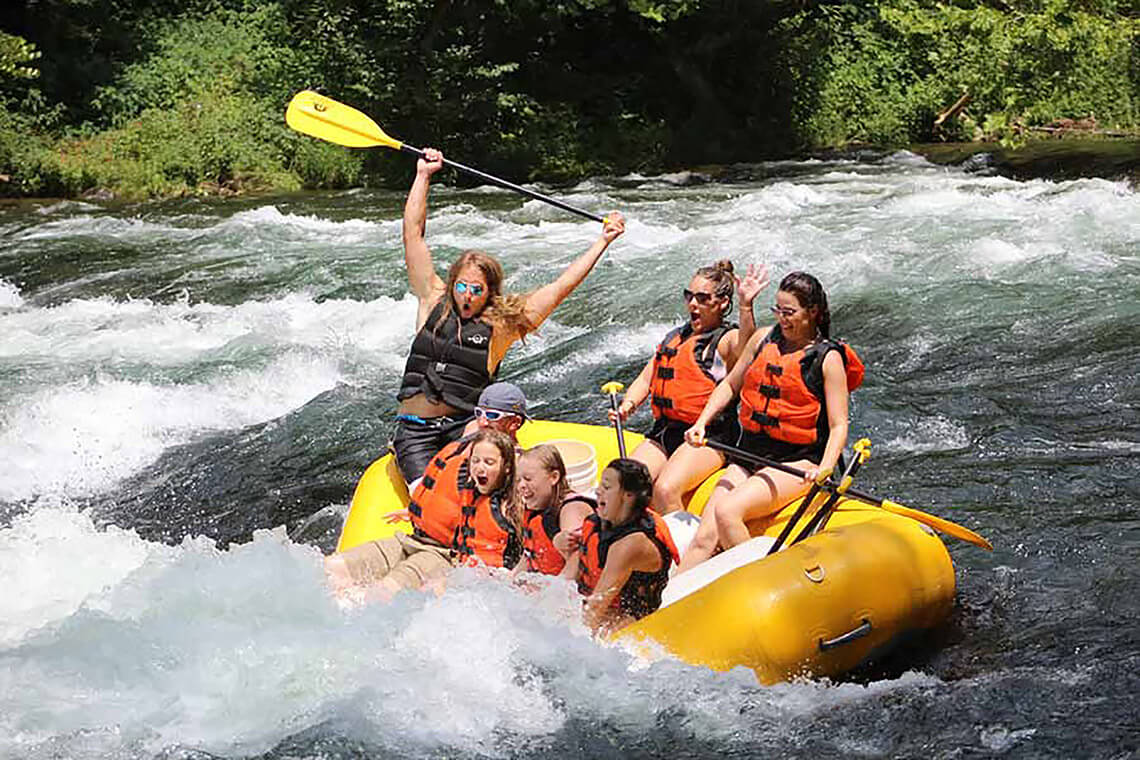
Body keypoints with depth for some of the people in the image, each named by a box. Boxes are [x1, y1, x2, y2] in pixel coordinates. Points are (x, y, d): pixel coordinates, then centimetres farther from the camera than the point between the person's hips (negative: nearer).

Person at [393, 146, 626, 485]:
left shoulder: (500, 325, 2)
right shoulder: (433, 302, 6)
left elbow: (559, 288, 6)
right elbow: (413, 234, 7)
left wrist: (603, 241, 8)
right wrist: (423, 176, 8)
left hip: (464, 429, -1)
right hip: (414, 430, 1)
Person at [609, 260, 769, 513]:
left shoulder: (726, 340, -2)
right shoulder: (674, 337, 22)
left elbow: (745, 348, -27)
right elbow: (645, 378, 22)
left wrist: (746, 306, -44)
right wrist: (628, 405, 1)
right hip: (664, 431, 7)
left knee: (665, 491, -29)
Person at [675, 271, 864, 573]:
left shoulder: (828, 359, -5)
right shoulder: (764, 339, 10)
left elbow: (839, 426, -8)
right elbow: (730, 385, 23)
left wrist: (824, 469, -25)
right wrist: (701, 423, 9)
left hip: (797, 463, -5)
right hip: (749, 454, 5)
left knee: (727, 511, -29)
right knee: (705, 537, -13)